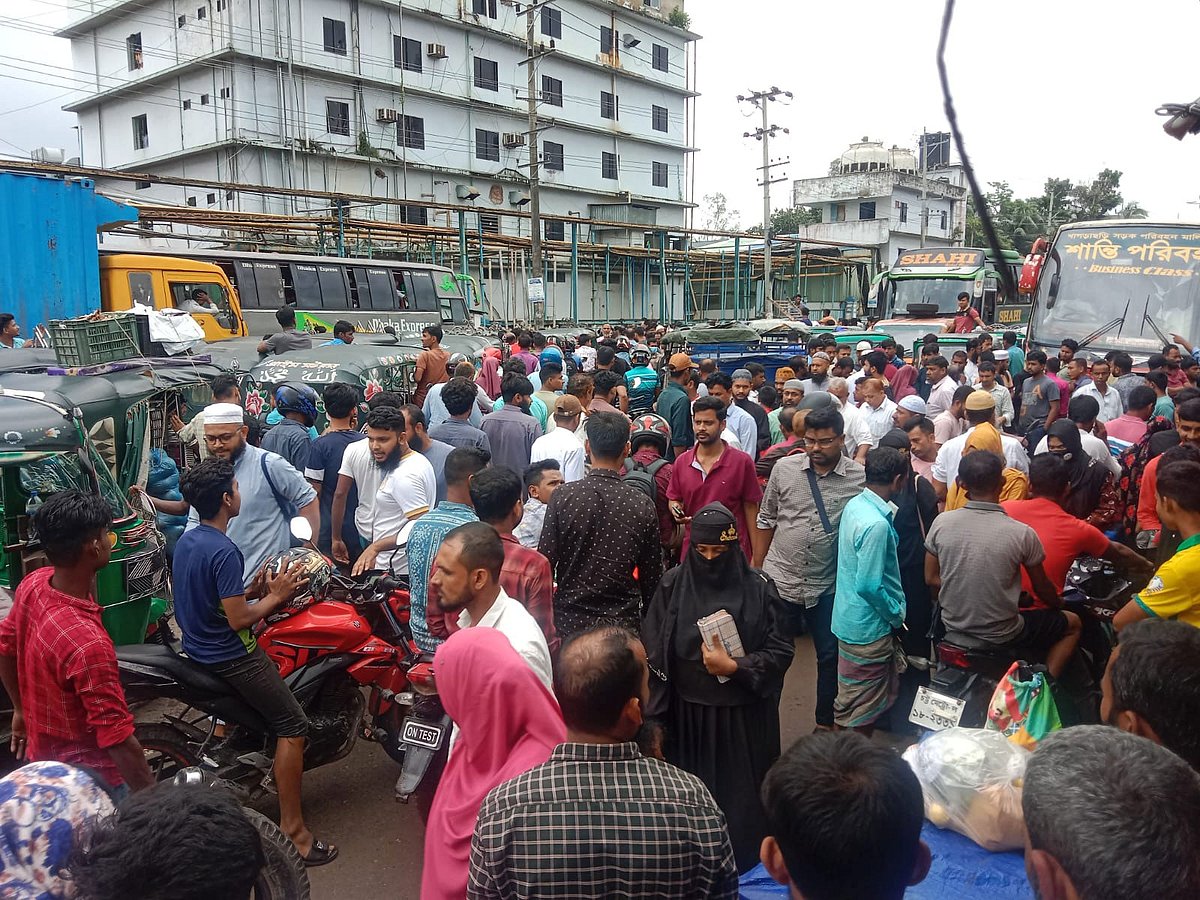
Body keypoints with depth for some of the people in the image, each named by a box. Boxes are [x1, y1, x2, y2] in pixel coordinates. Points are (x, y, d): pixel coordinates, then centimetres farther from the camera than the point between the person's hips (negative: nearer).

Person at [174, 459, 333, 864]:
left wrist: (252, 590, 7)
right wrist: (276, 596, -12)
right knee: (292, 724, -6)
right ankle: (292, 830, -5)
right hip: (231, 657, -10)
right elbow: (238, 619, -26)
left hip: (198, 648, 10)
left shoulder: (186, 541, 5)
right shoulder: (223, 551, -24)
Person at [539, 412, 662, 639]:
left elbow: (545, 561, -7)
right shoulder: (642, 505, -7)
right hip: (623, 621, 1)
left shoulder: (562, 496, -10)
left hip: (569, 620, 0)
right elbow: (652, 574, -1)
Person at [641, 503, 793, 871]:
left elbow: (781, 651, -5)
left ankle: (744, 866, 31)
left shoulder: (758, 588, -7)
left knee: (739, 793, 8)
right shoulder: (673, 583, -3)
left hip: (743, 715, -1)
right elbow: (653, 651, -1)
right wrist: (656, 715, -5)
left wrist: (734, 667, -18)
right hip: (687, 712, 1)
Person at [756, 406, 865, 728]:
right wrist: (756, 567, 7)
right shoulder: (784, 468, -4)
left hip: (829, 586, 0)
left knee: (829, 656, 15)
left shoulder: (860, 478, -8)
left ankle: (825, 721, 35)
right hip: (780, 580, 0)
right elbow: (767, 519, 5)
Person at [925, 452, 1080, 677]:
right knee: (1073, 624, 21)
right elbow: (1042, 588, -3)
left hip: (953, 625, 4)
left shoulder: (941, 523, -13)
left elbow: (931, 579, -4)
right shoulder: (1022, 533, -20)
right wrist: (1060, 604, 19)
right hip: (1001, 635, -4)